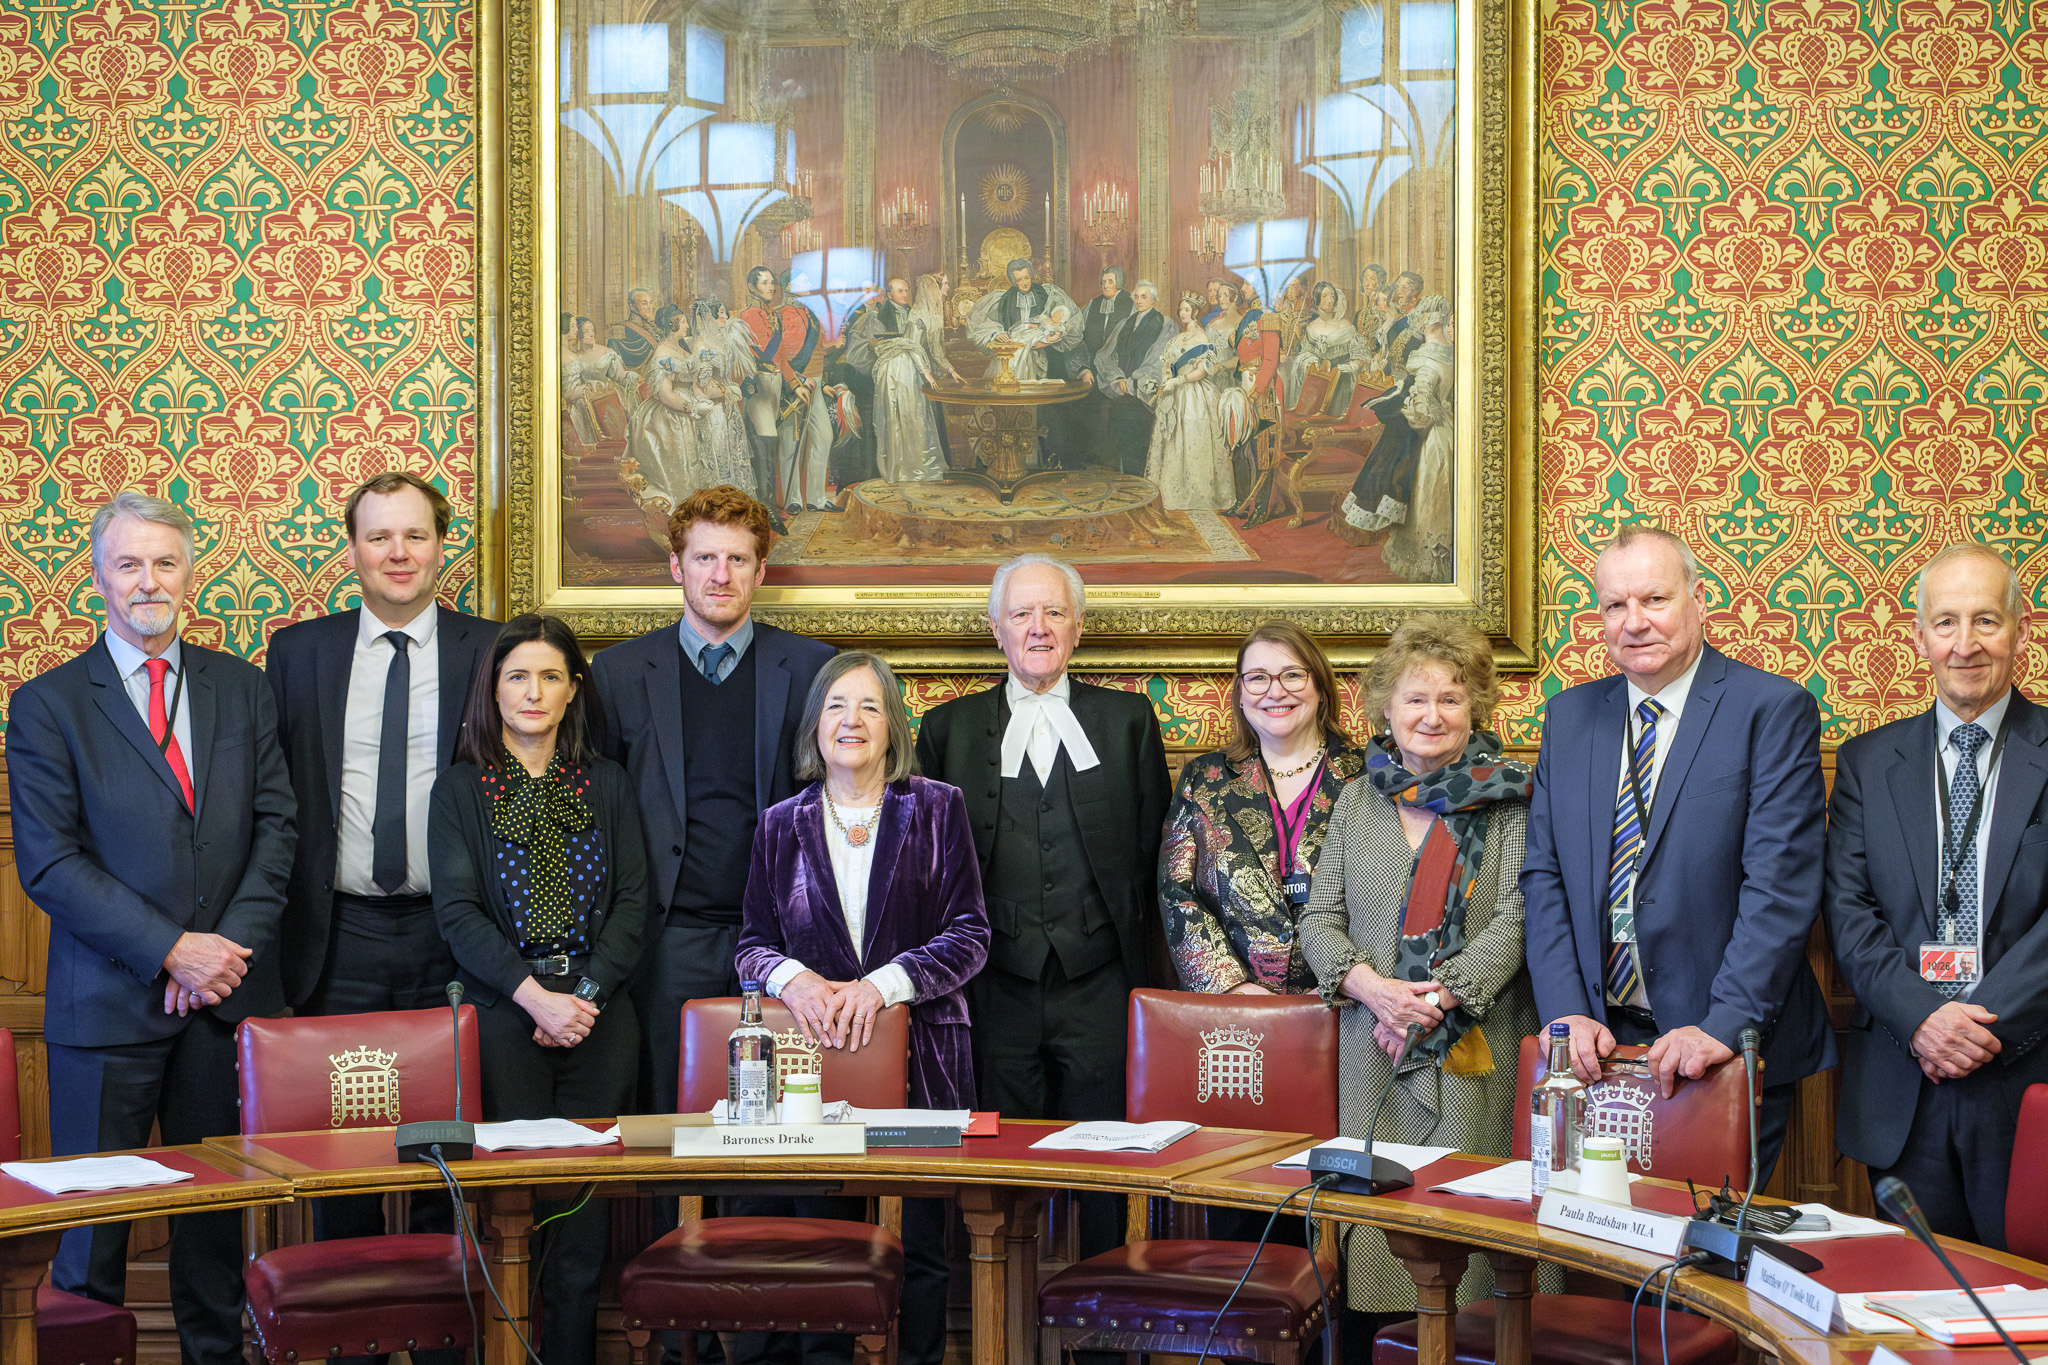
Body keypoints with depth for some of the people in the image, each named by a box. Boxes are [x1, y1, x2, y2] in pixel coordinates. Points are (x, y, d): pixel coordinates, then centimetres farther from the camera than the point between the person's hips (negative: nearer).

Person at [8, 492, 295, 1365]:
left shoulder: (241, 688, 10)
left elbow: (275, 824, 6)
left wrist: (231, 945, -8)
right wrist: (171, 951, -14)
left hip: (226, 995, 3)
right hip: (107, 1000, -3)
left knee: (216, 1207, 11)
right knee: (94, 1213, 2)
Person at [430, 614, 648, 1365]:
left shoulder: (607, 785, 12)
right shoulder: (460, 788, 5)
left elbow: (633, 901, 6)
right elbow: (458, 910, -3)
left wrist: (588, 994, -8)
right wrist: (535, 996, -14)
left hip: (599, 1015, 2)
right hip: (501, 1019, -2)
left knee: (586, 1202, -1)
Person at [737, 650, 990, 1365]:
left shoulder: (937, 809, 4)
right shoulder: (782, 824, 10)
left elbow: (969, 935, -1)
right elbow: (754, 942, 11)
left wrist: (883, 983, -15)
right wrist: (793, 977, -12)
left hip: (921, 1057, -1)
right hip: (815, 1058, 1)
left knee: (920, 1244, 0)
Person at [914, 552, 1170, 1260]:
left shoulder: (1128, 720, 10)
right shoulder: (949, 728, 10)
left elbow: (1153, 849, 9)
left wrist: (1148, 973, 2)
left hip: (1099, 988, 0)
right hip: (997, 987, 0)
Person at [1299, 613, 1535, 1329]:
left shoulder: (1509, 799, 2)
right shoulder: (1357, 801, 13)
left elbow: (1517, 917, -6)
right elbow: (1319, 919, 9)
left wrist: (1441, 995, -16)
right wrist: (1372, 986, -9)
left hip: (1474, 1041, -3)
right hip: (1372, 1039, 3)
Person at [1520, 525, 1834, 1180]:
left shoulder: (1775, 710, -5)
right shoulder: (1569, 717, 11)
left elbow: (1781, 885, -13)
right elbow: (1543, 878, 8)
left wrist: (1725, 1026, -21)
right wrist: (1567, 1013, -5)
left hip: (1728, 1058, -4)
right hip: (1596, 1045, 4)